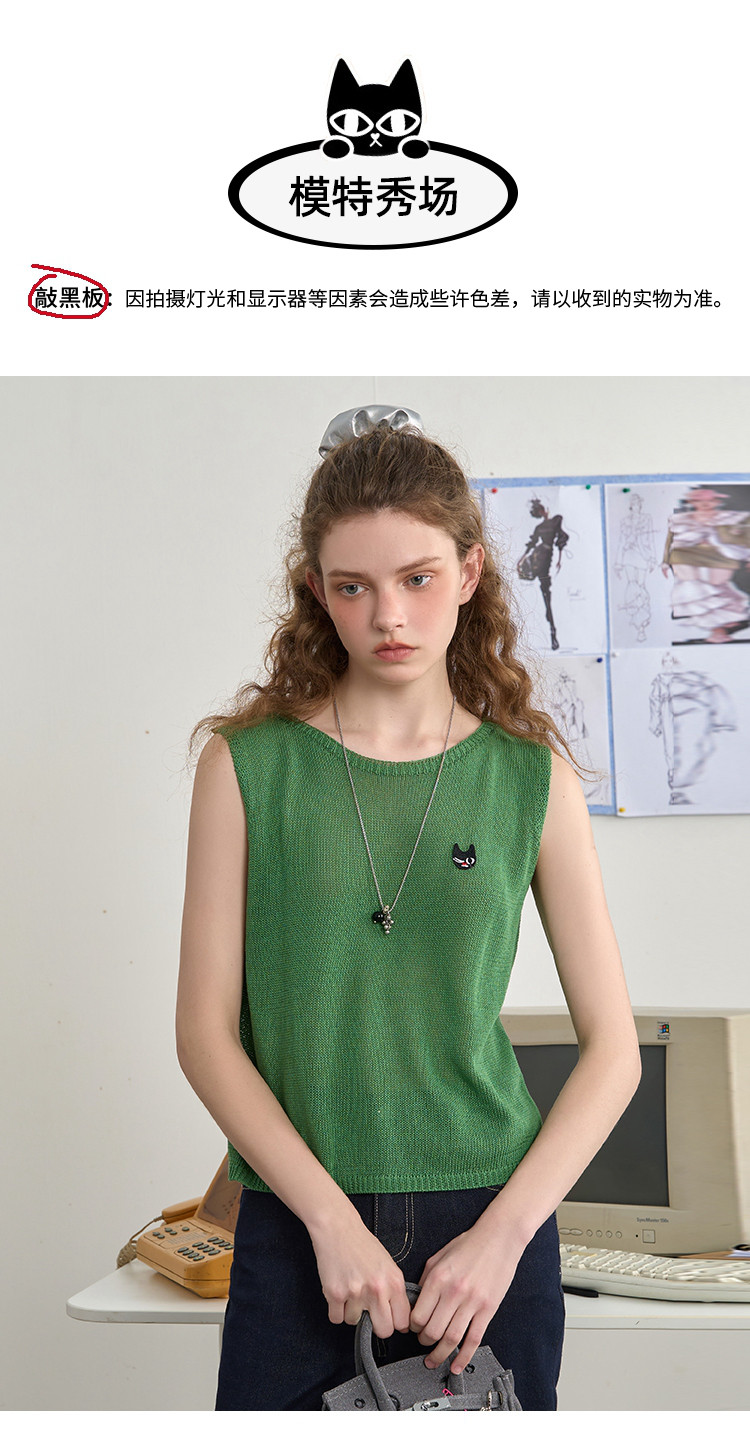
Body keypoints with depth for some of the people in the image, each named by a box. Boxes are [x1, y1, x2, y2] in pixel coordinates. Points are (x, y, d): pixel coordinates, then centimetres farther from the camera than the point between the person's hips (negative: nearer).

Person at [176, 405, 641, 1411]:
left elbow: (613, 1049, 1)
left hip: (491, 1222, 1)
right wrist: (333, 1218, -12)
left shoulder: (532, 779, 0)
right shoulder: (250, 764, -2)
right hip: (298, 1225, -1)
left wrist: (502, 1234, -9)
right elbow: (206, 1034, -4)